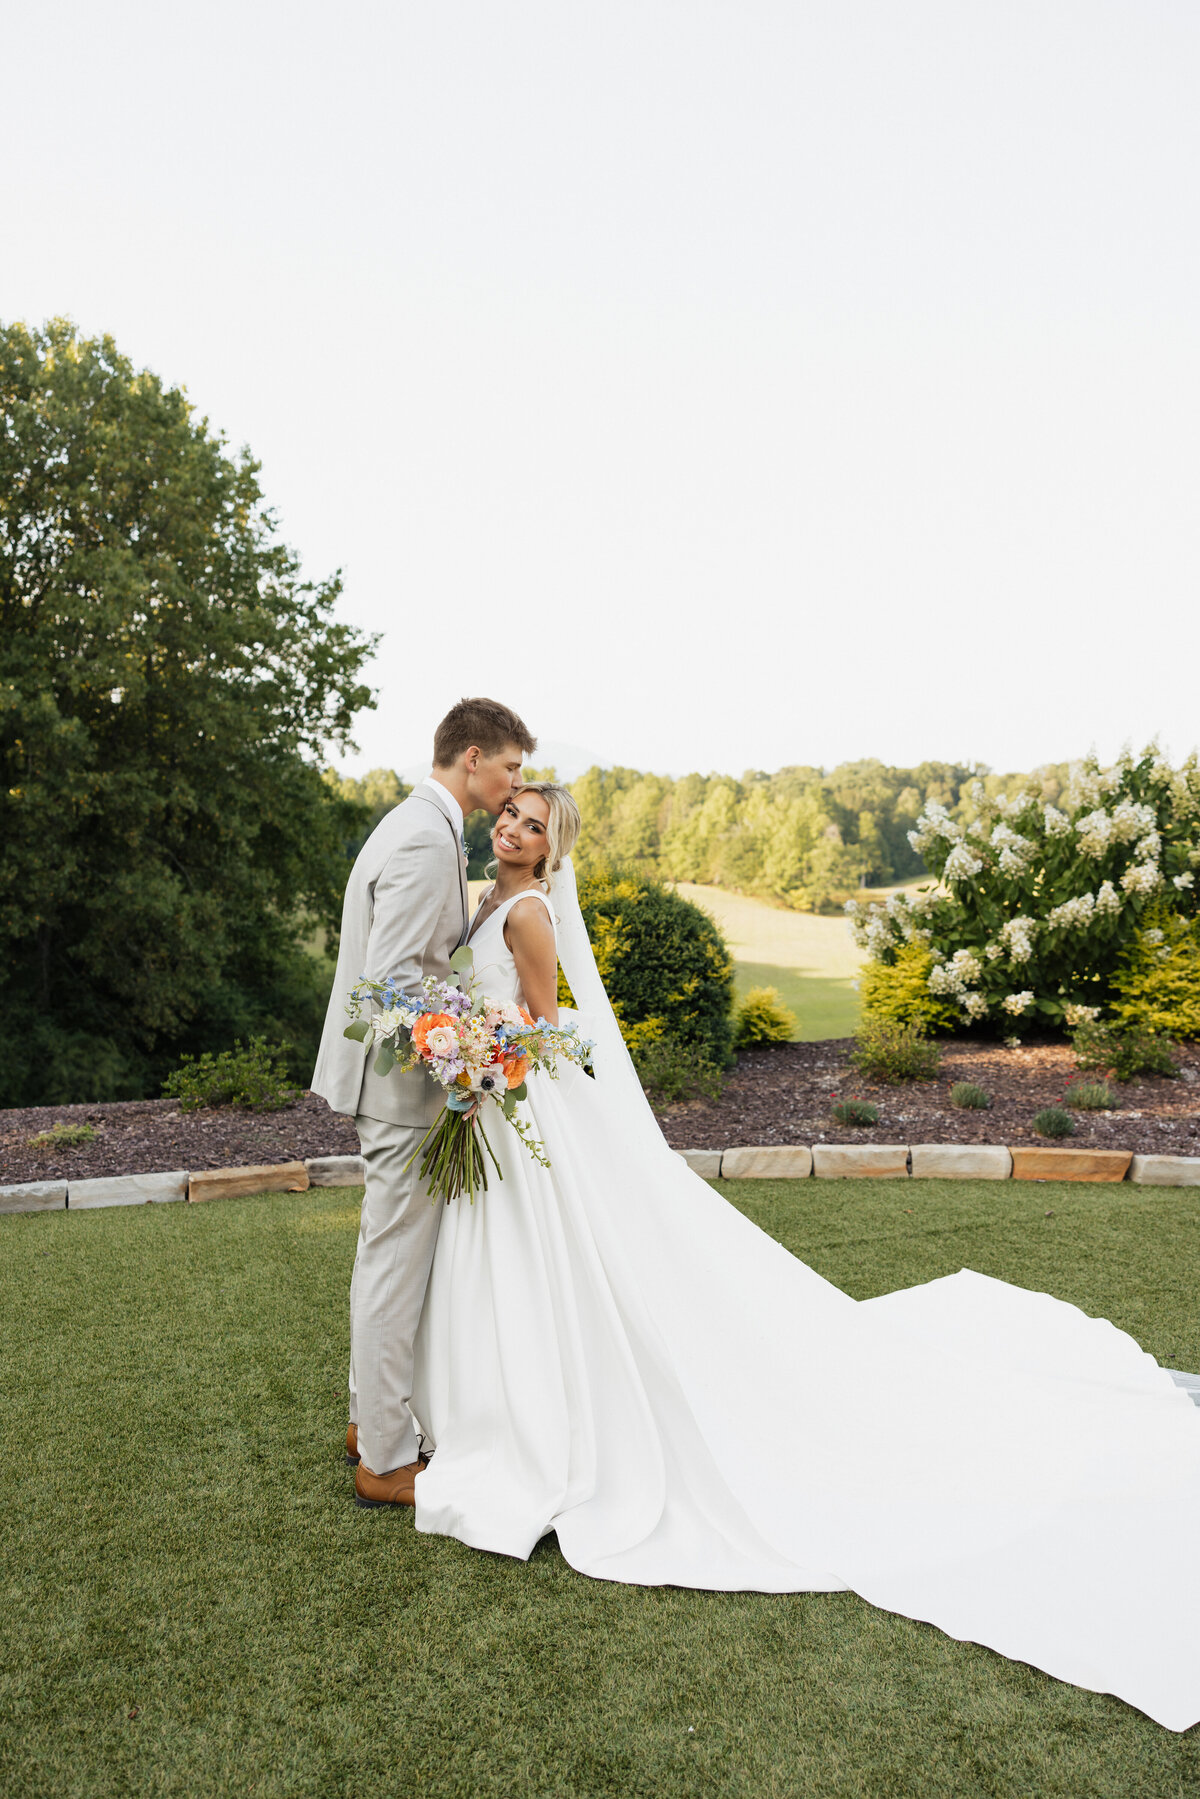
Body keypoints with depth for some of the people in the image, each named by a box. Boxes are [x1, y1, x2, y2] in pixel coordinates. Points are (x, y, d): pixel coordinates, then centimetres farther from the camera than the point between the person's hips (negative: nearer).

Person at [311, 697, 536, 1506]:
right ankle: (386, 1460, 15)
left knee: (389, 1256, 20)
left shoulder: (422, 825, 13)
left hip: (396, 1073, 11)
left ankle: (372, 1419, 36)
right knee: (397, 1264, 0)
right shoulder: (426, 841, -20)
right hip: (404, 1081, -11)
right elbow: (394, 977, -25)